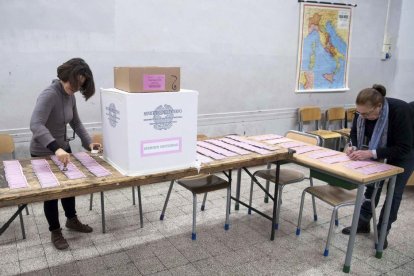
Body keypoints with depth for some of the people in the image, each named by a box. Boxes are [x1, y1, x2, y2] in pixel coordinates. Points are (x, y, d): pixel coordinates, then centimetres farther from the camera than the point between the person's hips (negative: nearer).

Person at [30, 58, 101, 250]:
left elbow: (76, 122, 11)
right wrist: (56, 148, -50)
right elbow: (35, 124, -39)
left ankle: (72, 220, 42)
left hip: (63, 149, 8)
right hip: (43, 153, -8)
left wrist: (88, 142, -1)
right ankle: (55, 232, 27)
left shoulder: (70, 97, -1)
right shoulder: (49, 95, -26)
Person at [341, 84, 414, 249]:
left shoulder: (400, 111, -40)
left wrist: (371, 153, -46)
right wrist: (355, 147, -29)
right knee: (373, 184, 6)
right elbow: (355, 132, -8)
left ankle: (383, 232, 9)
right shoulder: (363, 111, -25)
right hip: (381, 150, 5)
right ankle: (363, 223, 19)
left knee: (394, 191, -4)